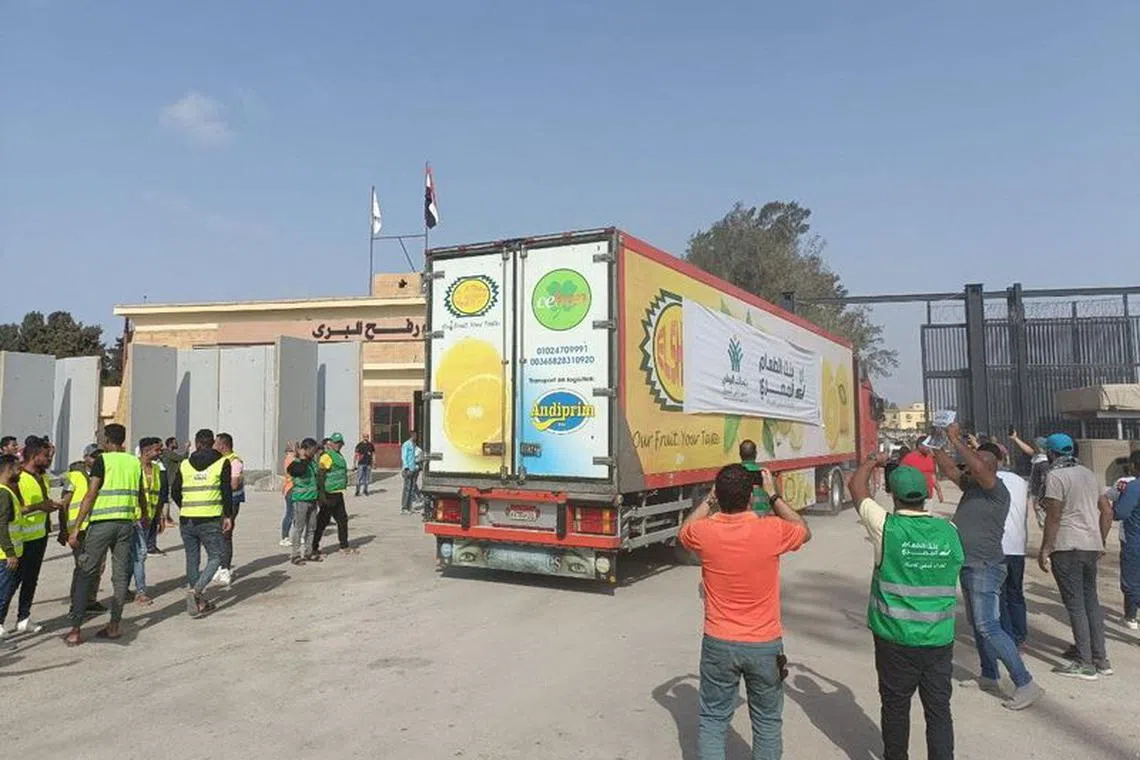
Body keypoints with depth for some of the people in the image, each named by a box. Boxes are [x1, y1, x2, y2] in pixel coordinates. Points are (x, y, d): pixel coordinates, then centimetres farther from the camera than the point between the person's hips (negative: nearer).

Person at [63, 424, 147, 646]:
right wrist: (144, 515, 39)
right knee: (120, 575, 10)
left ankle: (75, 629, 4)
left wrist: (76, 528, -10)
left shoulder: (102, 460, -6)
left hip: (102, 523, -4)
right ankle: (114, 625, 14)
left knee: (87, 574, 3)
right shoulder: (135, 462, 9)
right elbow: (141, 494, 21)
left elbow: (91, 495, -12)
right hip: (127, 522, 4)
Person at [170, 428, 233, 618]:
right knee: (216, 557, 6)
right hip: (210, 519, -4)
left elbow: (174, 492, 11)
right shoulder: (222, 463, -1)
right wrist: (227, 515, 3)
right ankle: (196, 590, -16)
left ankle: (200, 602, 20)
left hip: (187, 519, 4)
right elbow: (227, 491, -6)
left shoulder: (184, 464, 8)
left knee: (192, 559, 14)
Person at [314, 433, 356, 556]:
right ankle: (314, 548, 7)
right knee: (323, 521, -2)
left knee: (342, 519, 15)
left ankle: (344, 546, 26)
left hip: (338, 494, 10)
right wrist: (322, 495, -27)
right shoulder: (327, 456, -15)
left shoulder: (339, 456, 15)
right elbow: (320, 475, -22)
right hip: (329, 495, -10)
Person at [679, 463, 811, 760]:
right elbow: (804, 532, 6)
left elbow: (684, 532, 13)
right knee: (768, 722, 17)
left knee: (713, 720, 14)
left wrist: (709, 499, 10)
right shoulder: (772, 531, -18)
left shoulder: (704, 532, -14)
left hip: (718, 644, 1)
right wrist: (773, 495, 5)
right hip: (765, 645, 0)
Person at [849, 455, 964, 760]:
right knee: (939, 709, 11)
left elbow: (856, 486, 0)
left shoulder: (887, 527, -14)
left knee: (896, 707, 14)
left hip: (895, 640, -2)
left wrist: (874, 461, 15)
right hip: (940, 640, 2)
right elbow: (958, 565, 11)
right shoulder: (949, 531, -5)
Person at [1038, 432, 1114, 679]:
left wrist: (1045, 550, -10)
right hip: (1091, 545, 8)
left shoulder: (1055, 475, -11)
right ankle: (1101, 659, 20)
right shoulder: (1088, 473, 13)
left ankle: (1085, 663, 2)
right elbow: (1107, 510, 14)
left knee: (1075, 604, -2)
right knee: (1091, 600, 14)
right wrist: (1101, 542, 20)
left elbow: (1053, 517, -15)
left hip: (1067, 547, -8)